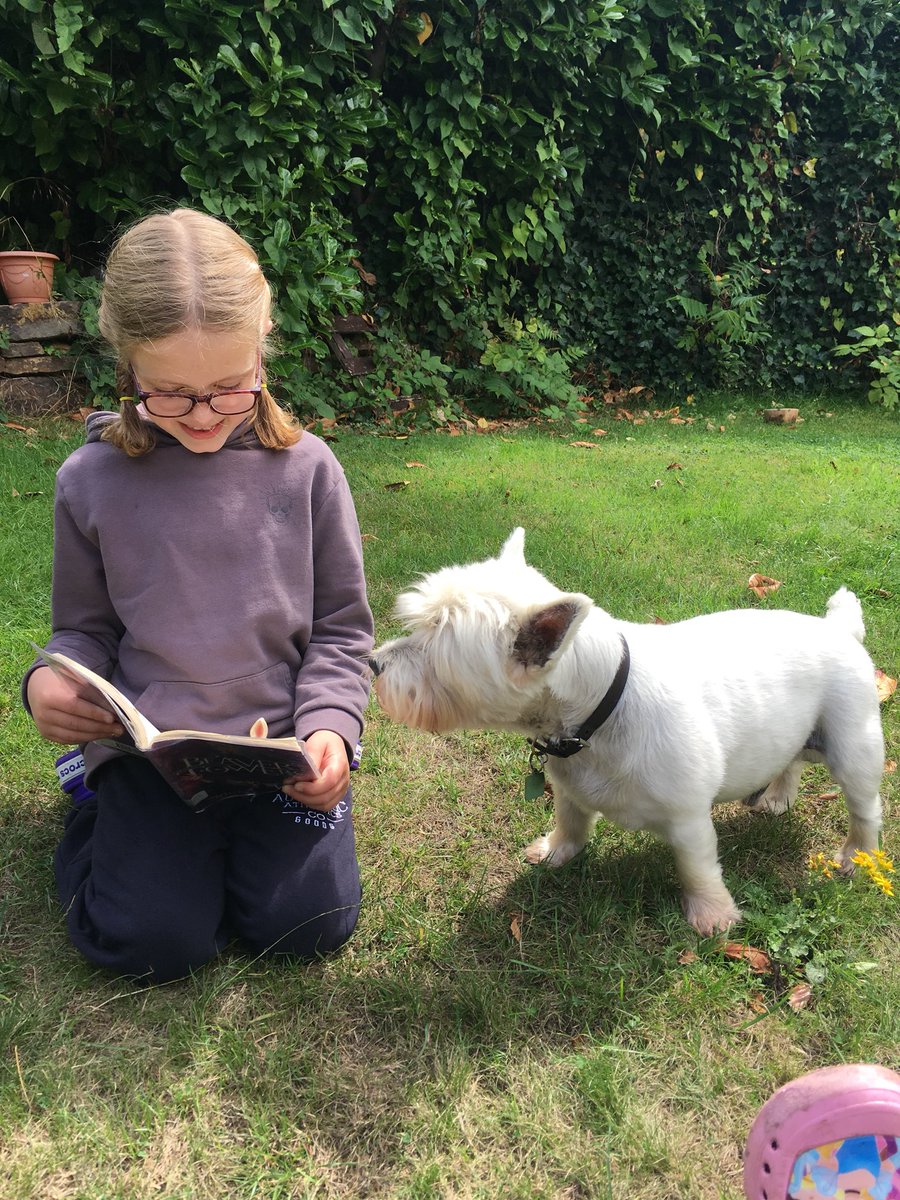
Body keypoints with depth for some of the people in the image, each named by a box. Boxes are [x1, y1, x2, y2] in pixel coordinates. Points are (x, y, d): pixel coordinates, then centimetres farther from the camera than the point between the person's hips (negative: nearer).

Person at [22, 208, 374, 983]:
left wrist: (329, 727, -15)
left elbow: (341, 626, 1)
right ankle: (100, 809, 20)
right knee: (153, 942, -11)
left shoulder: (304, 468, -4)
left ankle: (246, 824, 22)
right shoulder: (92, 481, -3)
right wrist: (49, 681, -15)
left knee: (308, 925, -9)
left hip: (282, 740, 1)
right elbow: (86, 629, 8)